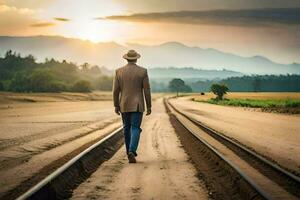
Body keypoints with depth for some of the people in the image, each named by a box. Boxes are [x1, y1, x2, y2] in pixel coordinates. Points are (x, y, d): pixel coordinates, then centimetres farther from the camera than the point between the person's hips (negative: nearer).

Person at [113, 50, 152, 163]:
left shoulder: (119, 71, -2)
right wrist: (149, 106, 0)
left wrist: (116, 106, 9)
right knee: (135, 129, -3)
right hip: (137, 105, -2)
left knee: (127, 128, 16)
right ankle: (131, 152, -22)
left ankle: (130, 152, 23)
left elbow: (116, 91, -1)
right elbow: (147, 90, -7)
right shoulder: (143, 71, -6)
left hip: (124, 105, 2)